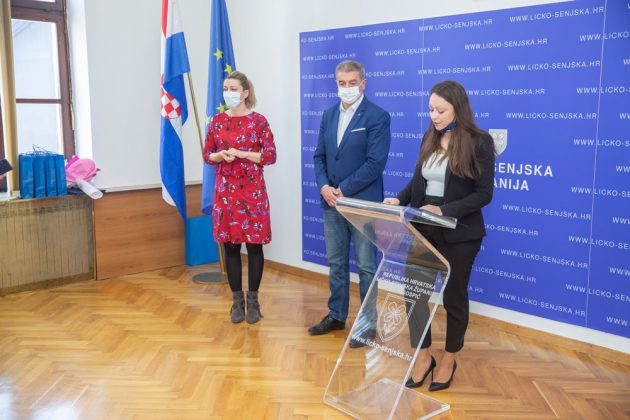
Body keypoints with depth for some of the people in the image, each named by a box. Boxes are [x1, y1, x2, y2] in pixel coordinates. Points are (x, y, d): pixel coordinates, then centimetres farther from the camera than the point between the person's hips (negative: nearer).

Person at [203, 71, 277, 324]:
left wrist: (242, 154, -16)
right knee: (230, 245, 6)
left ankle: (253, 300, 15)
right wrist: (220, 155, -11)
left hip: (252, 191, -3)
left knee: (254, 244, 2)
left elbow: (271, 155, -6)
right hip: (225, 191, 3)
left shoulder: (258, 121, -4)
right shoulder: (217, 121, 7)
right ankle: (237, 300, 18)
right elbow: (207, 154, 11)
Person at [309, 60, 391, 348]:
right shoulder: (328, 115, 11)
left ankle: (368, 323, 15)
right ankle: (336, 316, 29)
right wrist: (324, 187, -7)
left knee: (366, 266, 4)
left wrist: (343, 190, -16)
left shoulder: (377, 116, -10)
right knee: (336, 263, 15)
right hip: (331, 202, 6)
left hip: (362, 203, -6)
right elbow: (319, 156, 11)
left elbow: (375, 163, -16)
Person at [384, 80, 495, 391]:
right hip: (423, 230, 5)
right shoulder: (429, 139, 8)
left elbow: (484, 193, -13)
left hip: (459, 233, -5)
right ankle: (423, 357, 24)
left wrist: (445, 210, -24)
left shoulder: (479, 142, -10)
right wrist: (399, 199, -7)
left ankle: (449, 360, 30)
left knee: (453, 297, 10)